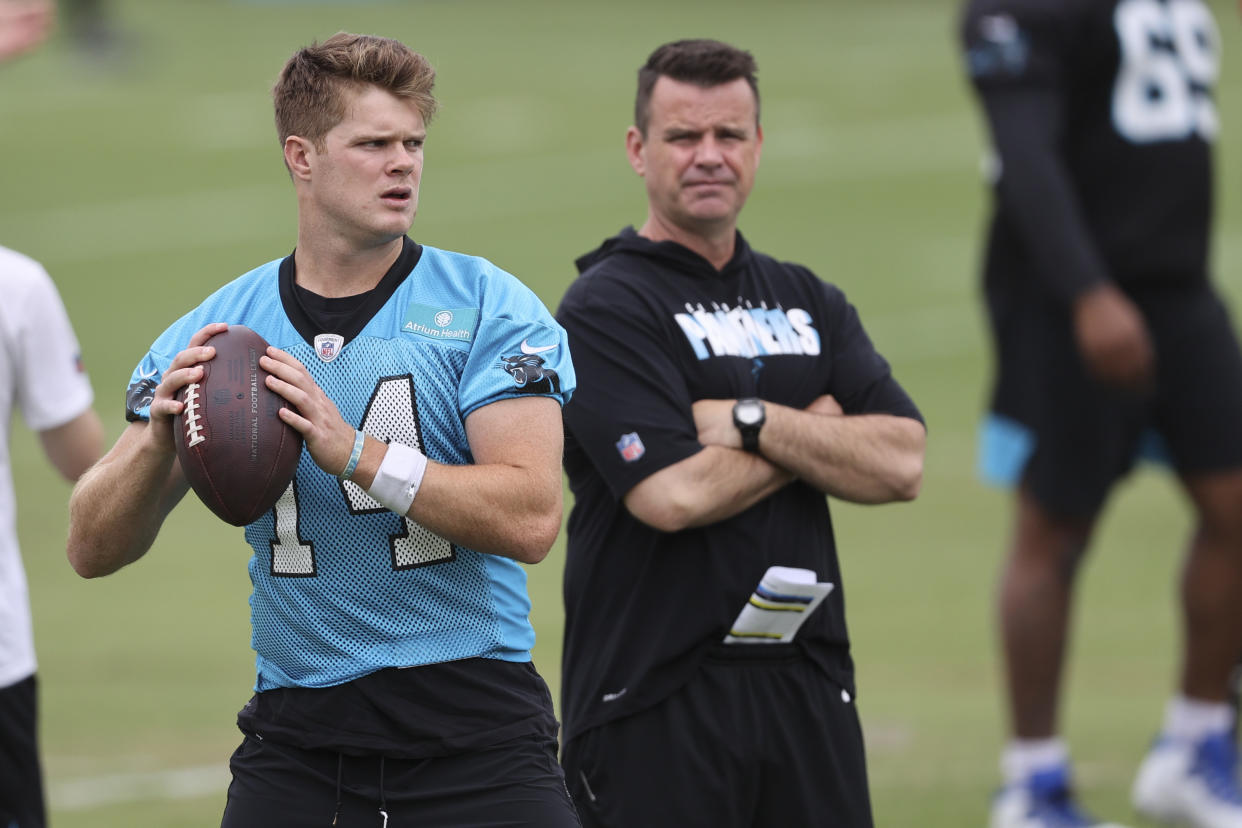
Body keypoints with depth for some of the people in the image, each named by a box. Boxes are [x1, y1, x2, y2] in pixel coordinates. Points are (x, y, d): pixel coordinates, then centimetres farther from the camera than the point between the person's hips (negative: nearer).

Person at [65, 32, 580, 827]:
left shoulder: (489, 309, -3)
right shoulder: (212, 334, 6)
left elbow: (530, 517, -15)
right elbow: (94, 549, 5)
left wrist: (353, 452, -23)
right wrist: (158, 439, -15)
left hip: (474, 729, -2)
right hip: (295, 729, 2)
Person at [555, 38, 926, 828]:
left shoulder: (807, 302, 15)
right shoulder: (605, 310, -5)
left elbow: (900, 464, 2)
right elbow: (673, 494, -17)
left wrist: (752, 423, -11)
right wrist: (817, 431, -2)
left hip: (809, 683, 6)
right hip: (654, 697, -6)